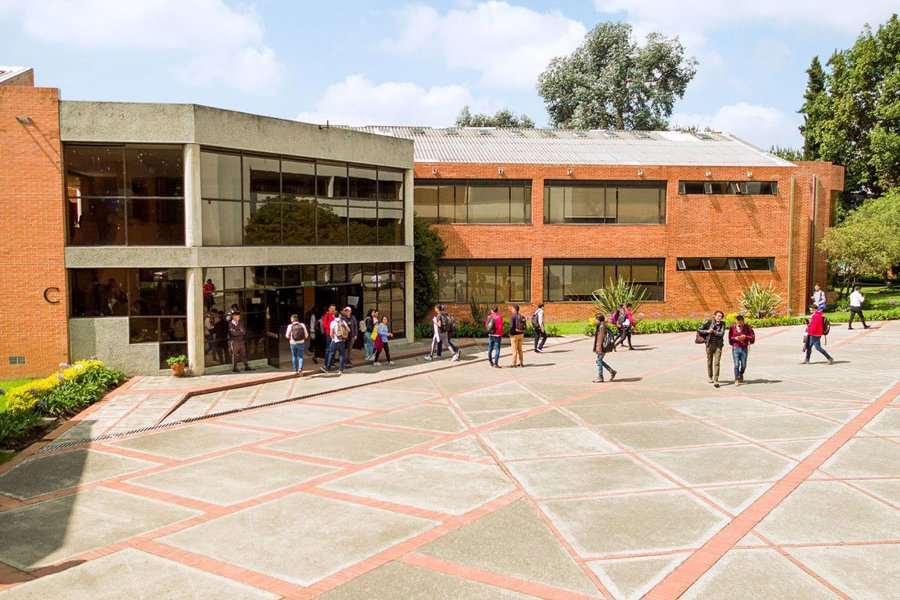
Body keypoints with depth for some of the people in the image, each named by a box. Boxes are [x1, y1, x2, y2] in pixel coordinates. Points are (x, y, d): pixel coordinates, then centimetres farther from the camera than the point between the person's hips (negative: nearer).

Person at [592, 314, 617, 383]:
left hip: (602, 346, -10)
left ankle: (600, 378, 2)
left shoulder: (602, 327, -15)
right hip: (602, 346, 10)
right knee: (599, 360, 16)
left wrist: (599, 347, -21)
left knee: (599, 361, -4)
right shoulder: (603, 326, 14)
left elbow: (601, 337, -19)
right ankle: (612, 371, 19)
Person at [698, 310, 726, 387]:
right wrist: (707, 331, -12)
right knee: (709, 361, 11)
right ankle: (710, 377, 31)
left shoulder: (722, 324, 2)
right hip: (710, 344, 0)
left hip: (718, 345, 0)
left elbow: (722, 334, -10)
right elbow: (699, 330, 0)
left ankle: (716, 381, -10)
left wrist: (713, 331, -13)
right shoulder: (709, 322, -2)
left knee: (716, 363, -8)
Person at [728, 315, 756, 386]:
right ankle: (737, 380, -2)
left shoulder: (747, 328, -1)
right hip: (735, 348, -1)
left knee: (743, 365, 5)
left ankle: (741, 374, 36)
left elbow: (753, 337, 1)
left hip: (744, 348, 1)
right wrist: (735, 338, -13)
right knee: (736, 364, -9)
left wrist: (745, 337, -15)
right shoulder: (732, 328, 0)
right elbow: (729, 338, 7)